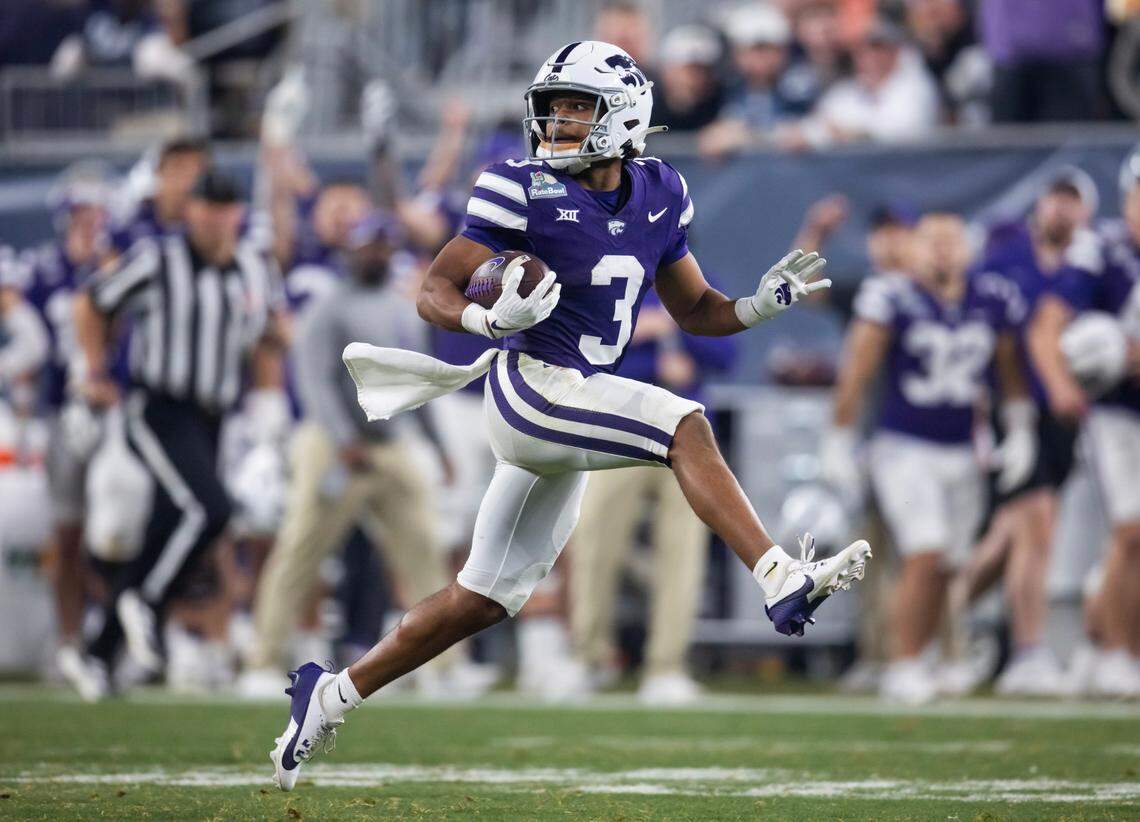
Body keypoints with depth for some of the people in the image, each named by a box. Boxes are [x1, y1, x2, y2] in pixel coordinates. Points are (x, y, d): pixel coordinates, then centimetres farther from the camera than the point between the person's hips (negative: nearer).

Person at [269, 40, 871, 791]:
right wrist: (495, 318, -29)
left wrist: (762, 305, -1)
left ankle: (333, 695, 21)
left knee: (485, 600, 11)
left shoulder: (656, 197, 8)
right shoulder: (526, 193, -10)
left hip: (581, 412, 7)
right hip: (532, 387, -7)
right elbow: (435, 292, -9)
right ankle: (783, 582, -33)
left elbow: (694, 310, 18)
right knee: (687, 426, -26)